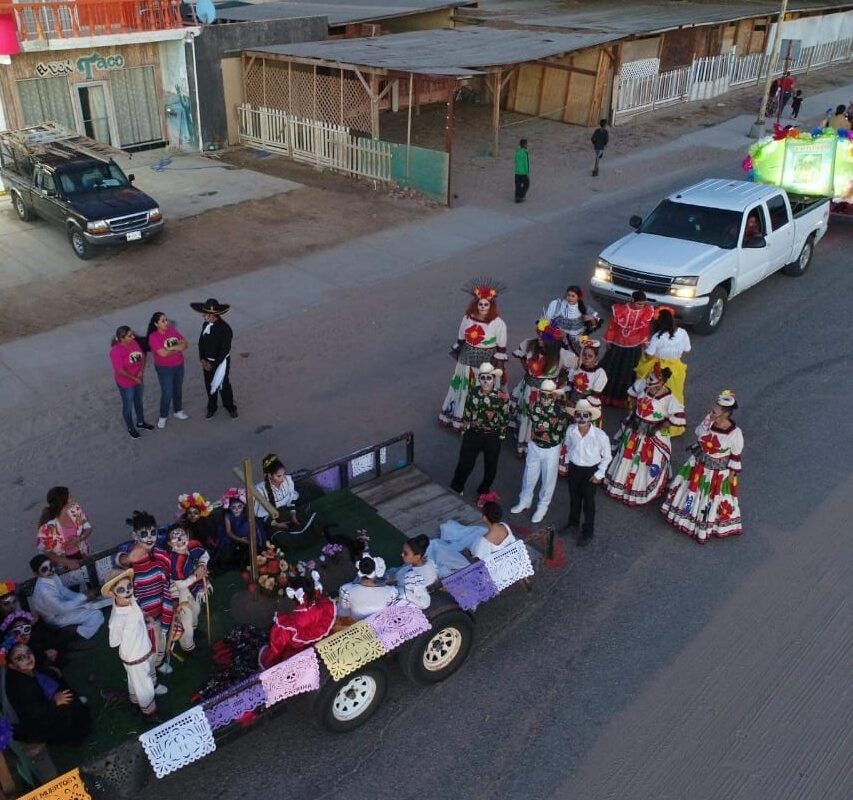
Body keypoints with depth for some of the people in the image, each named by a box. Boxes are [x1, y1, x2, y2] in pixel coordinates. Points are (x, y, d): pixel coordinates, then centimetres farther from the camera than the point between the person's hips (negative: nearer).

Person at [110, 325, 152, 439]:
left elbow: (142, 356, 1)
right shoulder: (116, 351, -28)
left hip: (139, 380, 7)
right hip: (126, 383, -6)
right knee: (128, 406, 14)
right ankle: (130, 428, 34)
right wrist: (134, 378, -20)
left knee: (139, 402, 25)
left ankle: (141, 422, 47)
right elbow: (120, 370, -27)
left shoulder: (134, 343, -8)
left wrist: (142, 371, -14)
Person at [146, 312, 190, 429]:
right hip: (164, 369, -5)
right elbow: (164, 353, -28)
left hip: (179, 366, 5)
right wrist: (178, 348, -17)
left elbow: (185, 344, -7)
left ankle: (178, 411, 39)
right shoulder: (153, 337, -21)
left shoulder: (172, 330, -5)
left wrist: (172, 348, -23)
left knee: (178, 390, 19)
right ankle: (163, 417, 21)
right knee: (167, 393, 1)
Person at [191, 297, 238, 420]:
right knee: (209, 385, 17)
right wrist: (202, 359, -8)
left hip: (221, 362, -5)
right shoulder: (206, 325, -5)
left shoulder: (225, 328, -24)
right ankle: (212, 407, 37)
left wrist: (213, 365, -18)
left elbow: (225, 350, -22)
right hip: (207, 361, 6)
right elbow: (201, 342, 4)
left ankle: (230, 407, 32)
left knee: (223, 386, 10)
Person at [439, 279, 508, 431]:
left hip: (487, 361, -4)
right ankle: (458, 417, 31)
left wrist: (498, 365, -11)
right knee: (462, 387, 15)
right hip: (467, 359, 4)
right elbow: (460, 339, 8)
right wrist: (458, 356, 11)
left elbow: (501, 347, -10)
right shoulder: (468, 318, -3)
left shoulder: (498, 323, -15)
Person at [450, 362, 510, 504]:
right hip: (473, 434, 1)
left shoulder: (502, 396, -14)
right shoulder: (473, 393, -7)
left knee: (490, 467, 16)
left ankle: (484, 490, 42)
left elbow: (504, 418, -5)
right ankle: (455, 489, 31)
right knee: (464, 464, 8)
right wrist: (464, 431, 6)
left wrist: (501, 436, -1)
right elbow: (467, 414, 3)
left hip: (492, 437, -1)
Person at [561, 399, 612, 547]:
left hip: (591, 470, -3)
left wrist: (599, 474, -11)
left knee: (588, 501, 10)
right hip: (574, 468, 4)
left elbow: (606, 457, -11)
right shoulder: (570, 430, -16)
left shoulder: (600, 435, -26)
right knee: (574, 497, 23)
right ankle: (573, 521, 48)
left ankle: (588, 531, 28)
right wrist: (567, 462, 13)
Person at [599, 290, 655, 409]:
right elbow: (612, 326, -6)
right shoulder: (620, 309, -18)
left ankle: (623, 398, 29)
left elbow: (645, 329, -1)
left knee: (628, 373, 10)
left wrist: (643, 343, 9)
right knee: (610, 369, 14)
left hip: (634, 347, 0)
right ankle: (606, 395, 35)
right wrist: (609, 341, 3)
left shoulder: (647, 312, -15)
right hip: (617, 344, 0)